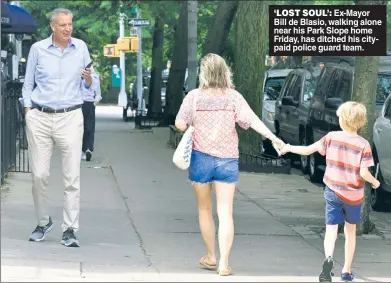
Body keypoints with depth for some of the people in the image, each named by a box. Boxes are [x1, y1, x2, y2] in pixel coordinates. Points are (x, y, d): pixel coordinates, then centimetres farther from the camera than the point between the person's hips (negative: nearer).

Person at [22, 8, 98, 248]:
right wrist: (28, 113, 1)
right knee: (39, 175, 0)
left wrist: (88, 79, -9)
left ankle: (70, 230, -4)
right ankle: (43, 223, 19)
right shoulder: (38, 49, 4)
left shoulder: (81, 48, 7)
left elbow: (90, 86, 13)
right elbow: (28, 85, 11)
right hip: (40, 118, 0)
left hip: (70, 117, 0)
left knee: (72, 176, -7)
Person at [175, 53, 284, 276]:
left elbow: (180, 125, -8)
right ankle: (224, 263, -8)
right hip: (227, 159, 0)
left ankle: (211, 257, 27)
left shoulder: (195, 96, -7)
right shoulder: (233, 97, -5)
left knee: (205, 209, 18)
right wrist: (274, 138, -15)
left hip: (201, 157, 0)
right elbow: (253, 120, -14)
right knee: (225, 213, 1)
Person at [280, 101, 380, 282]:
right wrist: (374, 182, 5)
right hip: (353, 195, 0)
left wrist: (289, 148, 17)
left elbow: (308, 150, -1)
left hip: (333, 192, 0)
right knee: (350, 231, 18)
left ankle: (328, 258, -31)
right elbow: (364, 173, -16)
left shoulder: (332, 137, -7)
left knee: (331, 229, -1)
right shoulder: (363, 145, -12)